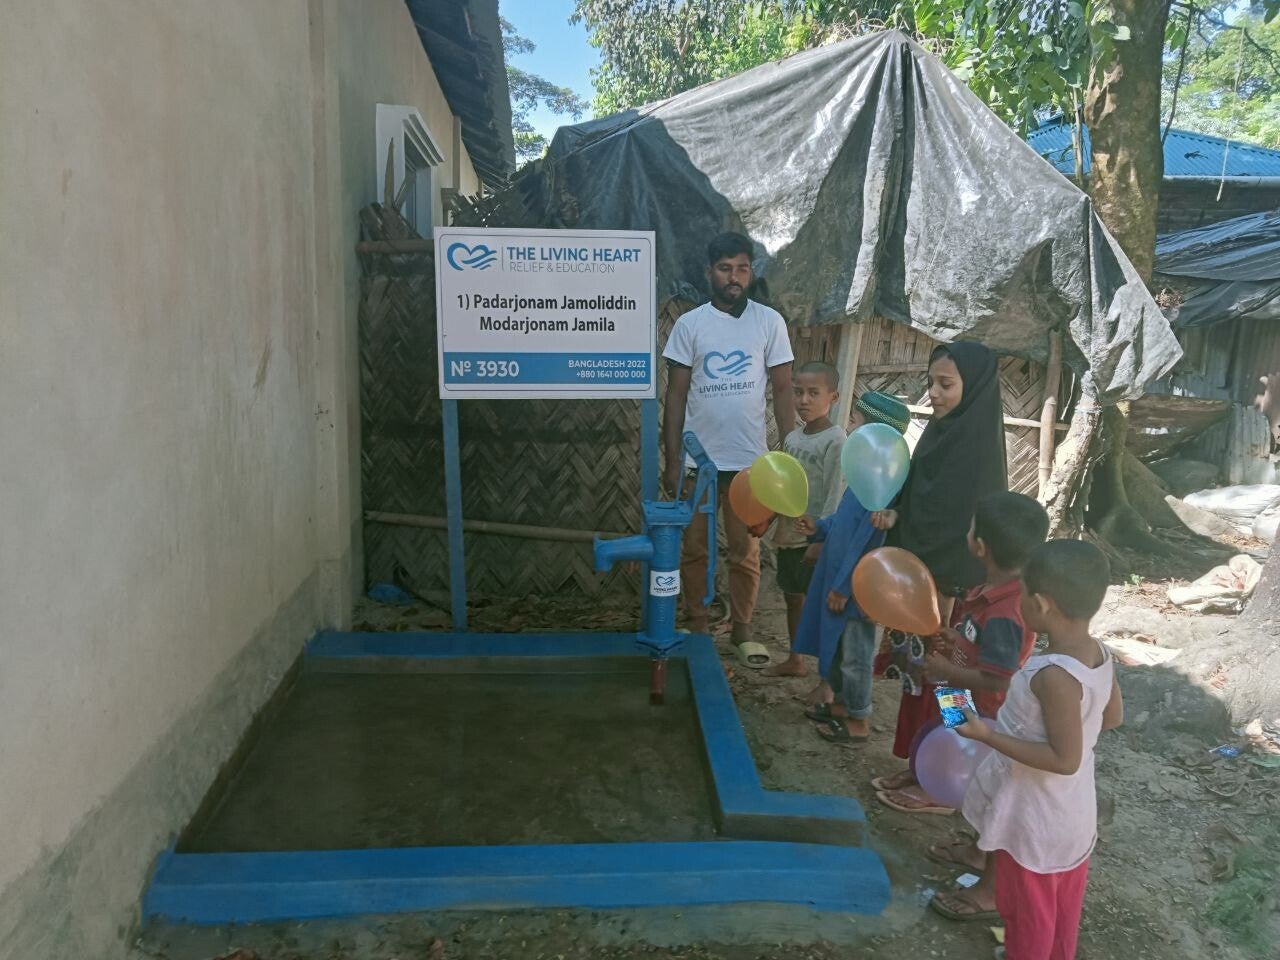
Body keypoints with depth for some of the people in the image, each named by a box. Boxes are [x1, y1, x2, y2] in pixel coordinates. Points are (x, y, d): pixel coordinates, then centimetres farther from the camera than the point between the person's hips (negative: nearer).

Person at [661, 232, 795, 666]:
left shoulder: (770, 322, 2)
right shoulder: (689, 324, 1)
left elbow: (783, 390, 4)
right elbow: (675, 396, 2)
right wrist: (671, 461, -3)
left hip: (749, 458, 0)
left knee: (746, 552, 6)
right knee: (693, 549, 8)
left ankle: (742, 630, 20)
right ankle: (697, 627, 23)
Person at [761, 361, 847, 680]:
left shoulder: (835, 440, -15)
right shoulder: (792, 437, 7)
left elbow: (834, 496, -18)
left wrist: (821, 539, -20)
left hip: (815, 537, -8)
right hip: (789, 534, 8)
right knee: (792, 597, 19)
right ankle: (795, 660, 35)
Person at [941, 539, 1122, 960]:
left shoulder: (1053, 675, -33)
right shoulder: (1100, 655, -8)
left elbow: (1065, 759, -28)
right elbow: (1113, 717, 8)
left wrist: (989, 735, -25)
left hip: (1036, 820, -8)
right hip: (1073, 814, 8)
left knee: (1029, 914, 16)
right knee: (1062, 909, 28)